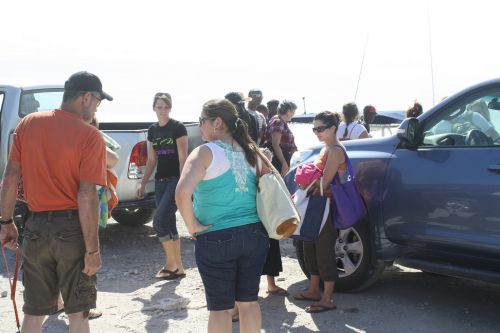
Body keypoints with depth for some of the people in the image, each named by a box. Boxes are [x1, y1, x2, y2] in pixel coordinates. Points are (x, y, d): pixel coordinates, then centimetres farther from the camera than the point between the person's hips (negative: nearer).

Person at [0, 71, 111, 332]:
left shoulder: (27, 124, 2)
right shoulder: (90, 136, -13)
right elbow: (86, 196, -17)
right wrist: (92, 249, -12)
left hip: (36, 227, 4)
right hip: (72, 228, -4)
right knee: (78, 312, 9)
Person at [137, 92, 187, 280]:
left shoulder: (178, 128, -7)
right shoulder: (152, 131, 11)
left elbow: (183, 159, -12)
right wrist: (143, 183, 13)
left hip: (176, 180, -7)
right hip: (160, 181, 7)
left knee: (159, 221, -13)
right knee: (168, 224, 7)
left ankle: (171, 264, 1)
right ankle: (178, 267, 15)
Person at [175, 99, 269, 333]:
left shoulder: (205, 153, -12)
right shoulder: (251, 152, 6)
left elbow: (182, 193, -26)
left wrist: (192, 226, -12)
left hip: (216, 238, -5)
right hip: (254, 235, 5)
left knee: (220, 307, 7)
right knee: (249, 302, 16)